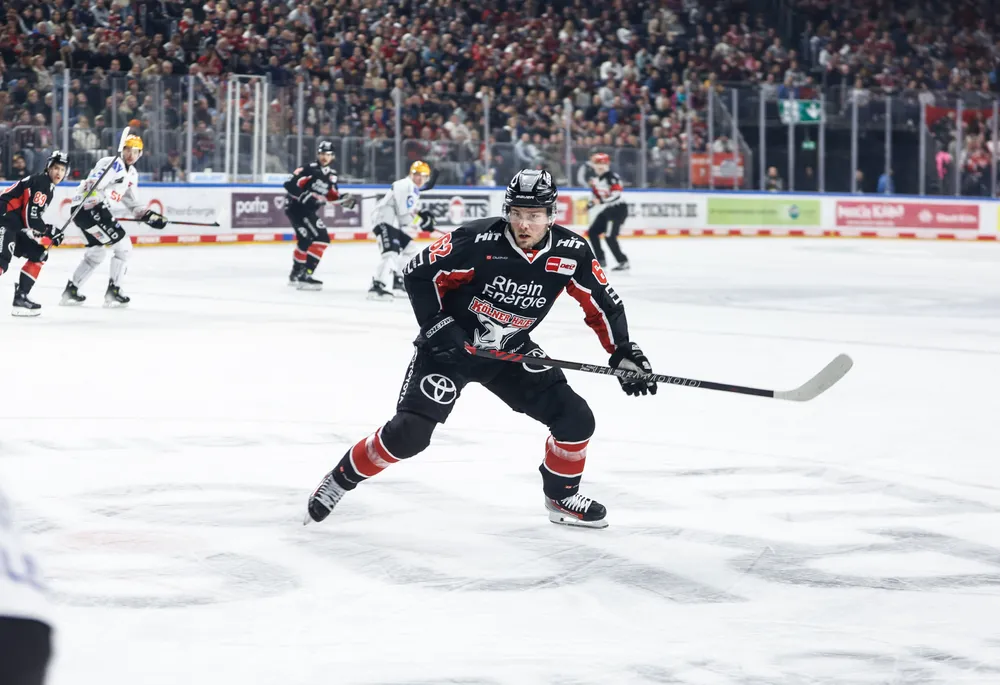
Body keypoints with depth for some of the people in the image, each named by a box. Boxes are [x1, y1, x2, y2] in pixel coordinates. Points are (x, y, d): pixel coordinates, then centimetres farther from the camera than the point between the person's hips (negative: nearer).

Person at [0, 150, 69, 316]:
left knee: (39, 254, 13)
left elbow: (33, 214, 24)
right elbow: (31, 216, -20)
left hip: (16, 224, 11)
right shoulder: (39, 183, -14)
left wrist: (50, 231, 14)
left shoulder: (49, 187, 19)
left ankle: (20, 297, 10)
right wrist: (50, 233, -7)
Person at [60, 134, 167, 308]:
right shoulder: (112, 165, -14)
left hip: (96, 209, 11)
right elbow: (91, 187, -25)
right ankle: (113, 292, -3)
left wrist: (148, 215, 14)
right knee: (123, 246, -7)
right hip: (85, 207, -11)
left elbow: (131, 201, 26)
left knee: (97, 252, 23)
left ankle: (71, 291, 28)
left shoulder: (132, 173, 18)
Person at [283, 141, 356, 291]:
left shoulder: (331, 175, 9)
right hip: (296, 207, -10)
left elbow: (332, 196, 17)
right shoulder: (310, 169, -17)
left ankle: (296, 273, 46)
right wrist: (304, 196, -33)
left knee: (305, 240, 27)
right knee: (321, 239, -19)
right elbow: (289, 184, -22)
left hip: (307, 210, 10)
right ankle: (305, 275, -21)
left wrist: (345, 200, -1)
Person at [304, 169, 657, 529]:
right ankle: (340, 479, 3)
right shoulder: (478, 240, -26)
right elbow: (418, 274, -17)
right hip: (451, 344, -4)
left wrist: (624, 352, -7)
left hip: (510, 350, 4)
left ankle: (562, 496, 19)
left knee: (575, 418, -6)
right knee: (409, 432, -18)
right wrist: (436, 325, -20)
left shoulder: (571, 253, -14)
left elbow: (603, 304, 0)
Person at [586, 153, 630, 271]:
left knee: (610, 236, -17)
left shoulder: (612, 177, -20)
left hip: (618, 209, -10)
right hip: (606, 209, 10)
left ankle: (623, 262, -10)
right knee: (592, 232, 9)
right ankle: (601, 260, 18)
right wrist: (591, 204, 7)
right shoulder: (594, 178, 9)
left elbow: (616, 195, -30)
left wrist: (602, 201, -40)